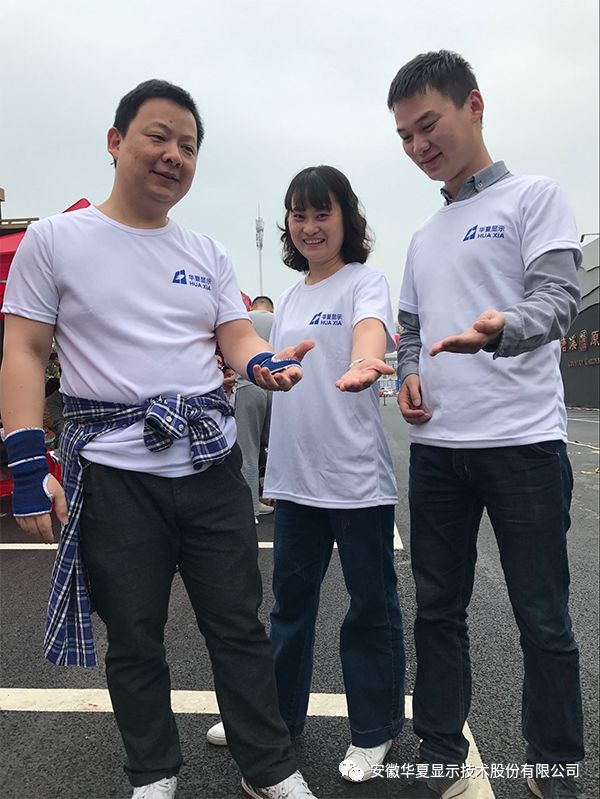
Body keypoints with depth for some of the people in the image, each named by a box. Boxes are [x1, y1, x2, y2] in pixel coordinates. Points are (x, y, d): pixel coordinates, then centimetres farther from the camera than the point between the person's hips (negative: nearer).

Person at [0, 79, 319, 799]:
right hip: (114, 472, -2)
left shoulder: (208, 253, 12)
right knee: (134, 638, 12)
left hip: (213, 464, 3)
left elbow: (237, 337, 8)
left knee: (238, 625, 10)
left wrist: (265, 363, -17)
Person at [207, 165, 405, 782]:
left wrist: (360, 364, -51)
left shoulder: (365, 281, -4)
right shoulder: (289, 297, 14)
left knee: (371, 603, 9)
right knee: (291, 596, 18)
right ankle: (278, 714, 37)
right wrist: (272, 464, 16)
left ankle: (373, 731, 29)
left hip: (356, 475, -6)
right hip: (294, 476, 6)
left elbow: (371, 328, -27)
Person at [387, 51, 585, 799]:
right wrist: (409, 375, -1)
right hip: (435, 448, 6)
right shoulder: (423, 237, 19)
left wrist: (500, 329, -33)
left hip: (523, 443, -5)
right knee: (438, 611, 11)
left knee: (543, 619, 6)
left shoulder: (534, 197, 2)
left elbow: (559, 298, -11)